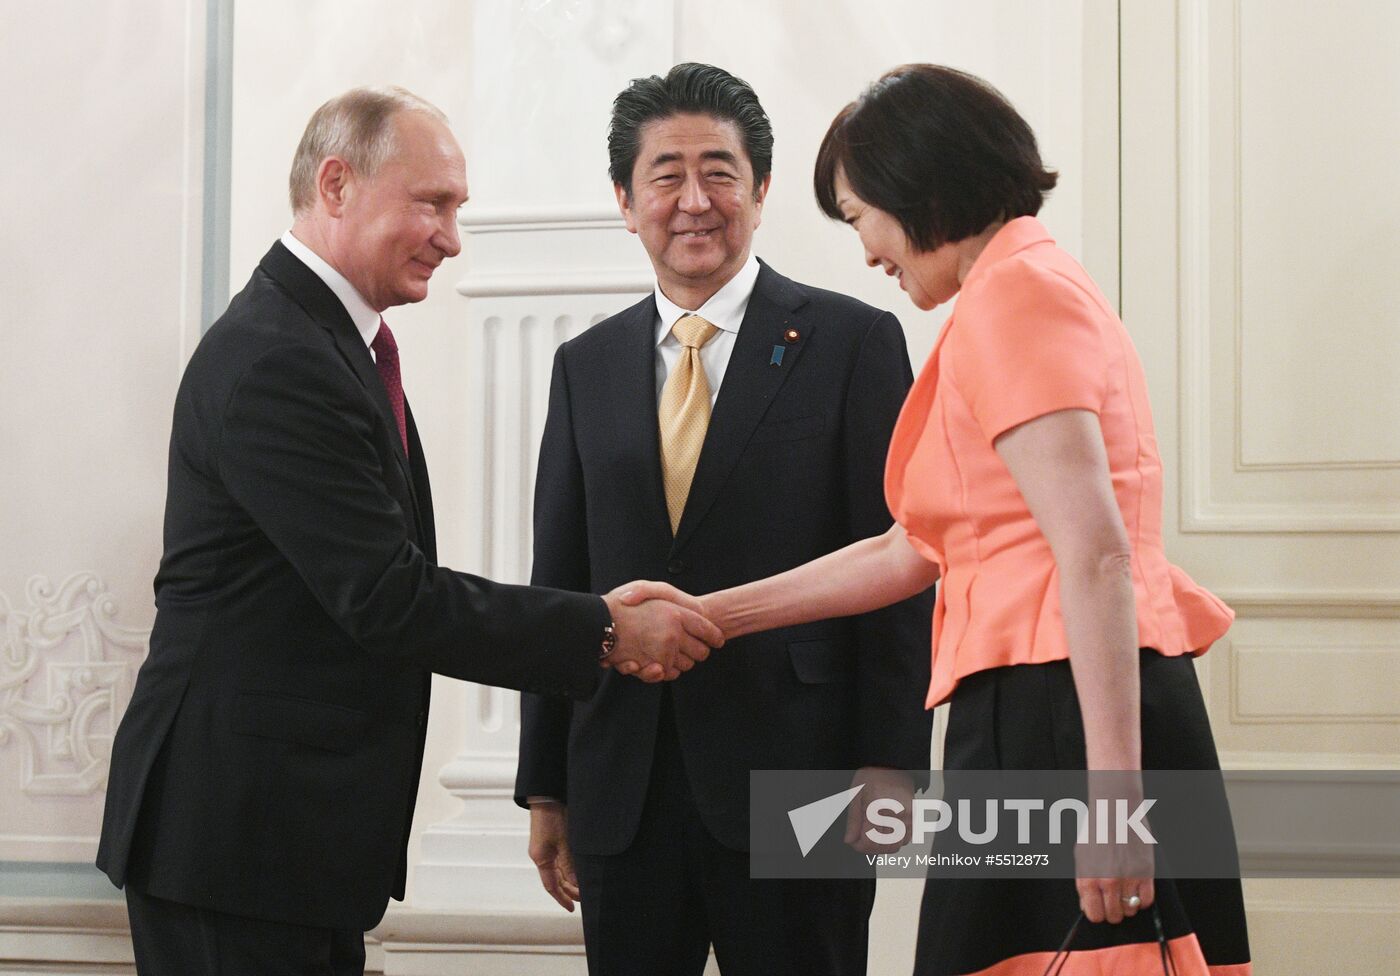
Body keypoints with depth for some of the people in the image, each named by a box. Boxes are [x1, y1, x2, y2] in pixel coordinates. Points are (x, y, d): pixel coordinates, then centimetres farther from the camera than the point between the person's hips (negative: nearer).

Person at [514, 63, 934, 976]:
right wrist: (546, 786, 10)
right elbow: (558, 583, 13)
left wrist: (889, 764, -11)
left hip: (793, 775, -3)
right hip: (623, 791, 4)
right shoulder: (587, 367, 13)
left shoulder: (853, 342, 1)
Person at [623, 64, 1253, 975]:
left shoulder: (1015, 294, -9)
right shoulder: (1039, 286, 22)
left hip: (1057, 716, -10)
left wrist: (1111, 788, -24)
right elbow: (914, 550, 24)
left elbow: (1095, 555, -19)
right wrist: (712, 616, 24)